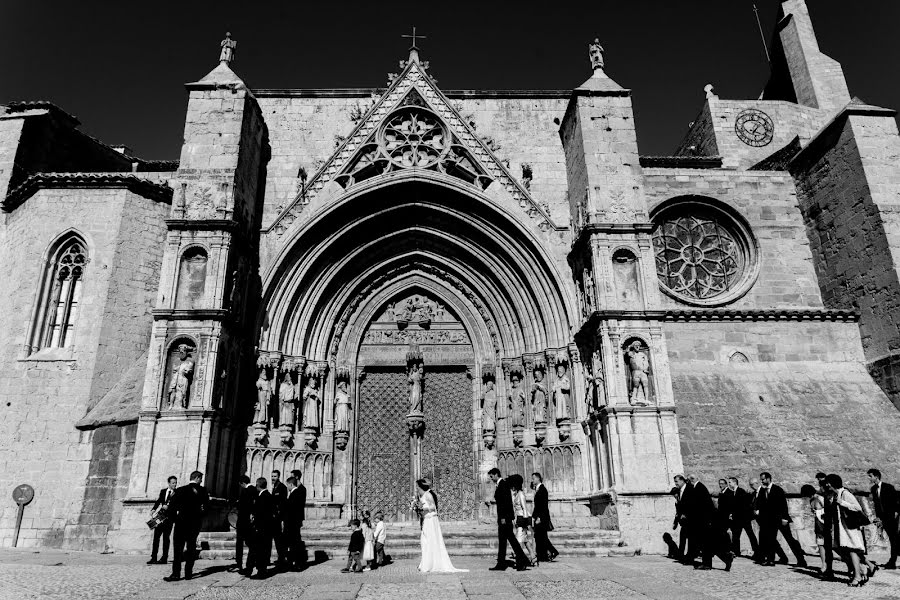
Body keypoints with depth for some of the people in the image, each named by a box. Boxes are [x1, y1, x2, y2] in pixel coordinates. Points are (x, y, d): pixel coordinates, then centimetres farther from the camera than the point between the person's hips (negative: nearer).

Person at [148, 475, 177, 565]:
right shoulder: (163, 491, 11)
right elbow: (158, 501, 13)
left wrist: (168, 507, -21)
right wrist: (153, 509, -2)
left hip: (169, 517, -4)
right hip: (160, 516, 4)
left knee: (166, 537, -1)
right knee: (156, 537, 3)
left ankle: (164, 558, 6)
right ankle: (153, 557, 9)